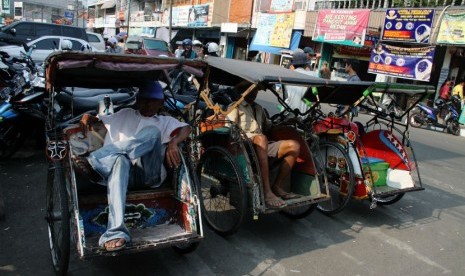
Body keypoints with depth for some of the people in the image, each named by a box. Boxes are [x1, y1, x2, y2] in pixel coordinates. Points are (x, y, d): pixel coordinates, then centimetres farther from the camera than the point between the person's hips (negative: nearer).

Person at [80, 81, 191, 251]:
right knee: (119, 160, -37)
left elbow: (186, 128, 4)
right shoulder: (125, 114, 31)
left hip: (149, 173, -1)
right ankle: (116, 232, -47)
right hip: (125, 171, 1)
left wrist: (173, 143, -19)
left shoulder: (165, 122, 24)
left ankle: (95, 158, -26)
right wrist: (87, 118, 7)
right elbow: (98, 119, 33)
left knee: (152, 131, -25)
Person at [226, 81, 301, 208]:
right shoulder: (235, 106, 12)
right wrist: (244, 137, -16)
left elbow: (267, 127, 31)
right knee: (261, 139, -40)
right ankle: (266, 192, -44)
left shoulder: (258, 108, 33)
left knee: (293, 146, -11)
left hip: (263, 146, 7)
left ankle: (277, 186, -11)